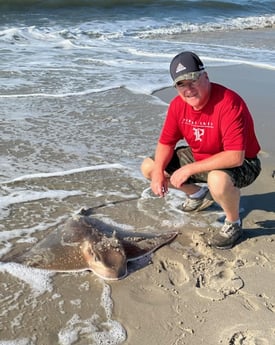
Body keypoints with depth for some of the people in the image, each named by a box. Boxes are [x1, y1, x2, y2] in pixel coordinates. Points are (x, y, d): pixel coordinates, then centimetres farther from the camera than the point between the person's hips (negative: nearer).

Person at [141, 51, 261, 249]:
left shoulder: (228, 103, -32)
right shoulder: (178, 104, -10)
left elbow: (235, 157, -38)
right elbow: (166, 143, -1)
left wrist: (189, 169, -34)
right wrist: (158, 173, -20)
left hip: (241, 164, -7)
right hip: (198, 157, 7)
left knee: (217, 179, -43)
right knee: (148, 167, 2)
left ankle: (233, 224, -9)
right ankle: (199, 195, 23)